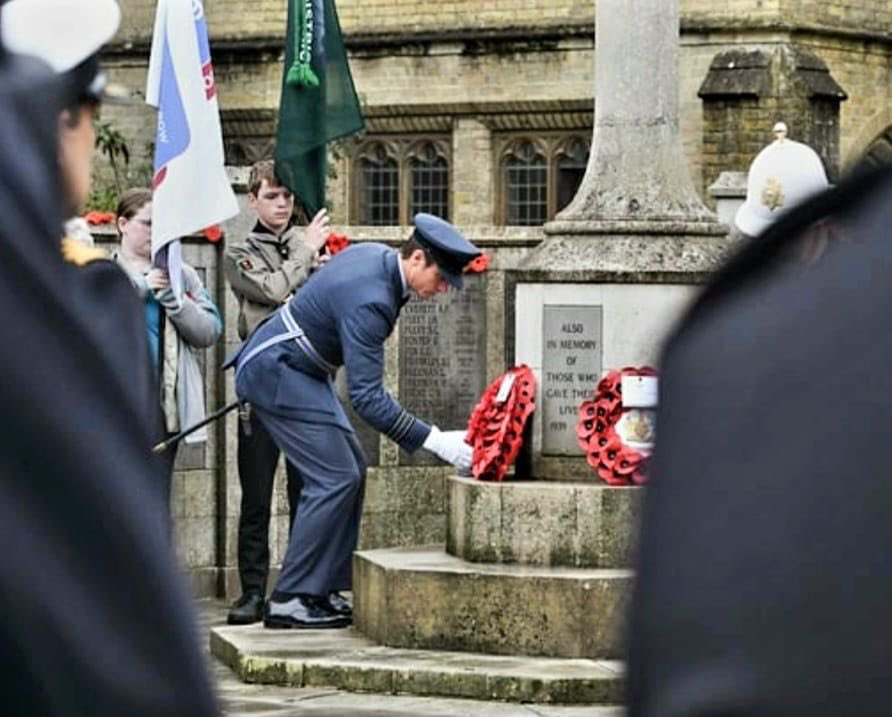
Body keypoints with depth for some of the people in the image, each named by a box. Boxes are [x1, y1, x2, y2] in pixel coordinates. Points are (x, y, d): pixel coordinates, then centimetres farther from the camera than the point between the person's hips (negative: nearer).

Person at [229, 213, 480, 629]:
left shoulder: (374, 255, 0)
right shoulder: (369, 300, -30)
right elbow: (367, 397, -33)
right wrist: (434, 441, -36)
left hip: (298, 371, 11)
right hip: (275, 373, -11)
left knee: (351, 471, 8)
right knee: (334, 479, -14)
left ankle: (325, 590, 9)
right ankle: (288, 600, -12)